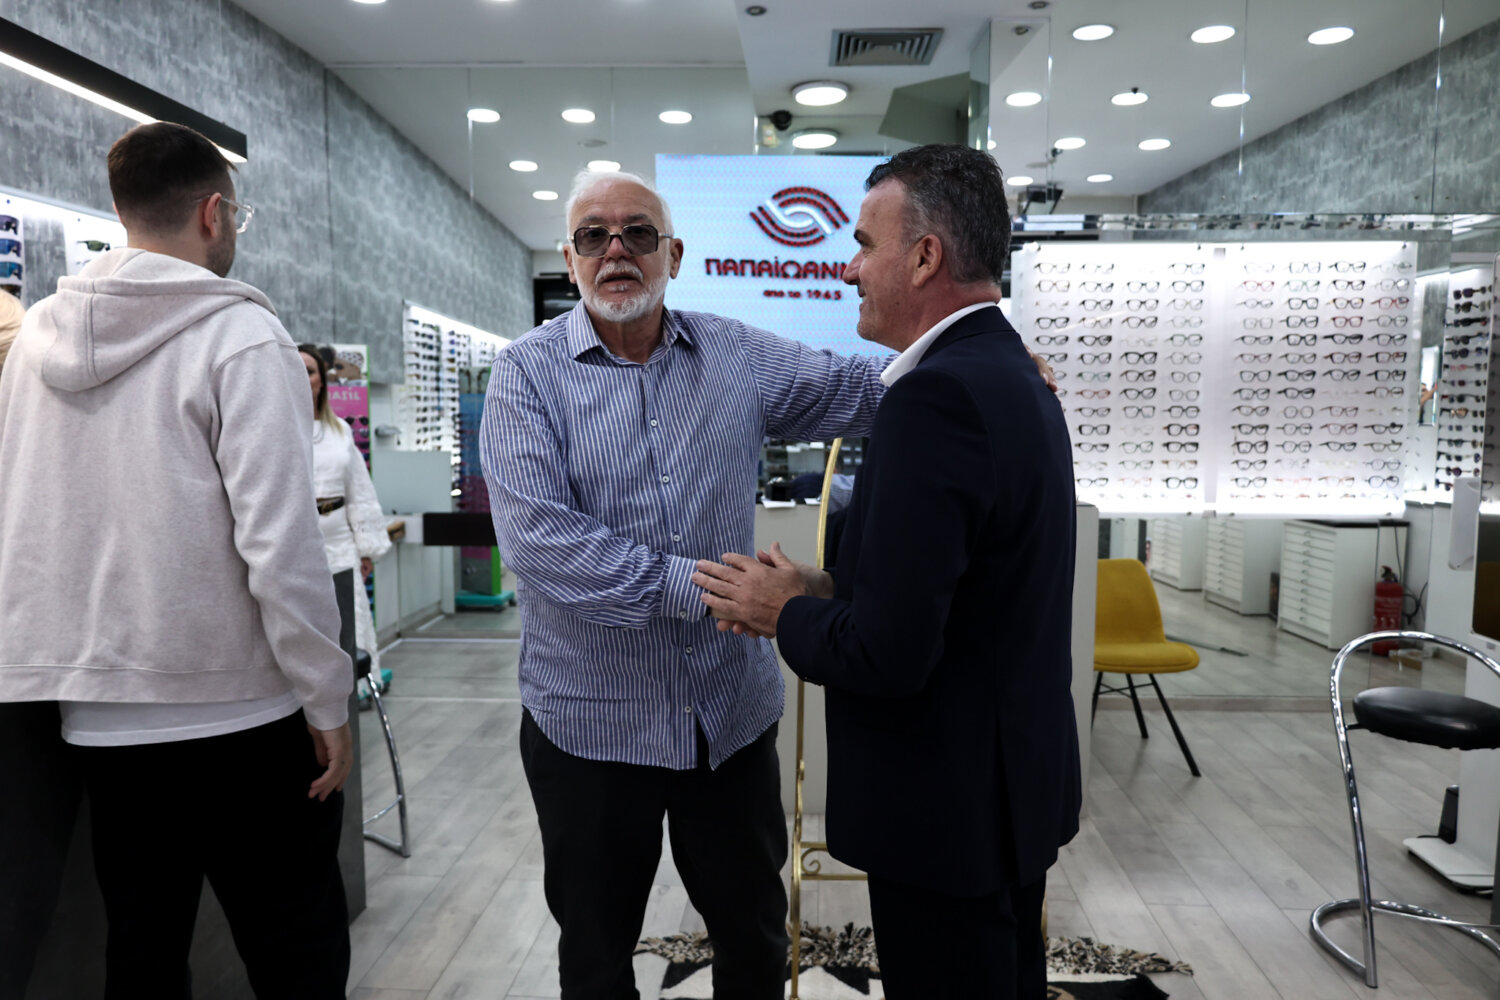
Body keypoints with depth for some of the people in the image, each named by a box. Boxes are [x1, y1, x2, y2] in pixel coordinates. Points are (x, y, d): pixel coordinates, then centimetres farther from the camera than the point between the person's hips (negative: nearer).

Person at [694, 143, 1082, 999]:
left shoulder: (938, 395, -25)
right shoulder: (1012, 374, 7)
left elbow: (889, 654, -28)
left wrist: (783, 613, -10)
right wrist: (824, 592, 3)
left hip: (951, 810, -9)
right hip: (1014, 782, 9)